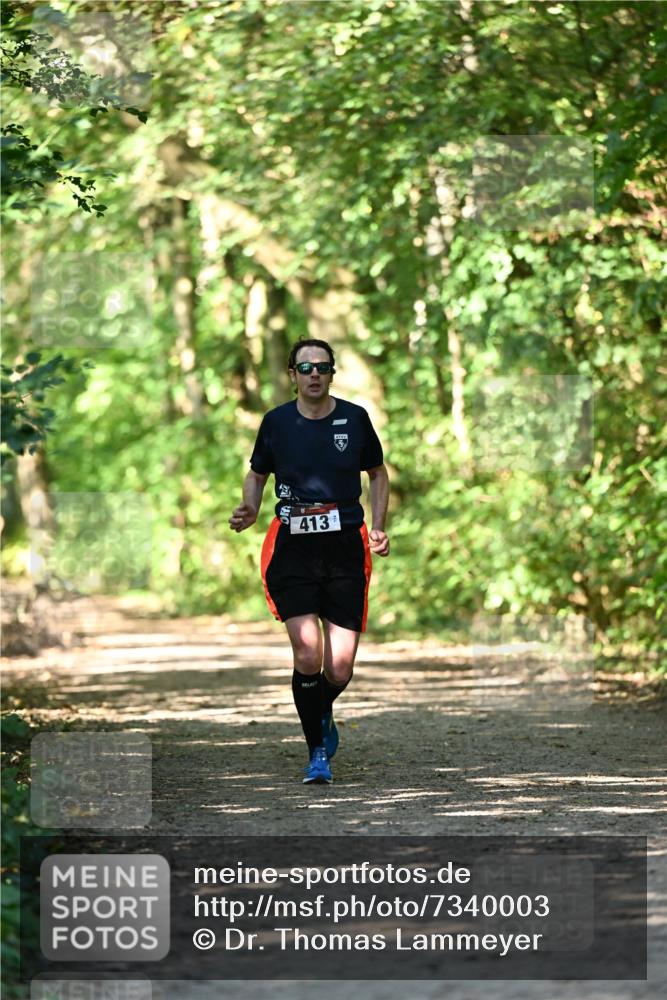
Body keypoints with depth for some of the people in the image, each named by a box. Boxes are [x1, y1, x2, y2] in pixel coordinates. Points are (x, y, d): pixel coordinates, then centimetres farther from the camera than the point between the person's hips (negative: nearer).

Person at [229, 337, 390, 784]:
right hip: (293, 549, 0)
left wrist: (378, 527, 5)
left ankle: (323, 713, 33)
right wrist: (249, 509, -3)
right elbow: (257, 474, 17)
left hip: (346, 548, 0)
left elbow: (378, 473, 17)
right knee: (308, 654, -15)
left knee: (340, 669, -4)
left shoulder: (354, 418, 4)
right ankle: (318, 752, 3)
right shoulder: (277, 422, 4)